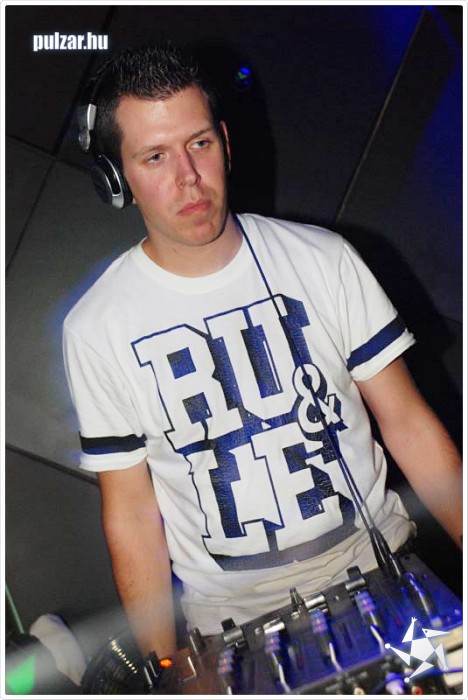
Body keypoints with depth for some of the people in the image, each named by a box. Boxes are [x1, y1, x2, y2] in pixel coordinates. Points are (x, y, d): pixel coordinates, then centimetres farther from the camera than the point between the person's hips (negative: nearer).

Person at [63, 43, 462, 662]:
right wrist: (162, 668, -1)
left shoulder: (325, 259, -6)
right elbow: (130, 512, -2)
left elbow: (408, 422, -2)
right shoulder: (96, 328, -8)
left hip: (376, 559, 0)